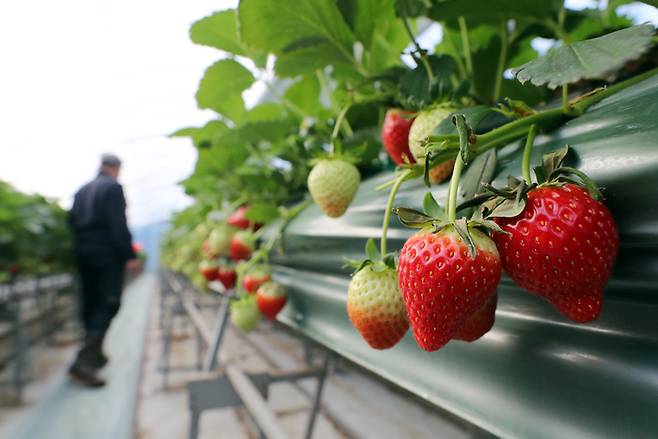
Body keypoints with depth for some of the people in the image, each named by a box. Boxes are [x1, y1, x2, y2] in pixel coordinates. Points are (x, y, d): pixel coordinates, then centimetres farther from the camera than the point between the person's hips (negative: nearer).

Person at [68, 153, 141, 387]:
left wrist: (80, 249, 19)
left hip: (83, 254, 8)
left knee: (89, 305, 13)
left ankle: (94, 354, 26)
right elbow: (119, 225, -16)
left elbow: (73, 222, 14)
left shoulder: (81, 190, 15)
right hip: (108, 254, -7)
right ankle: (83, 362, -16)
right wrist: (130, 255, -15)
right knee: (108, 305, -6)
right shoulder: (113, 187, -7)